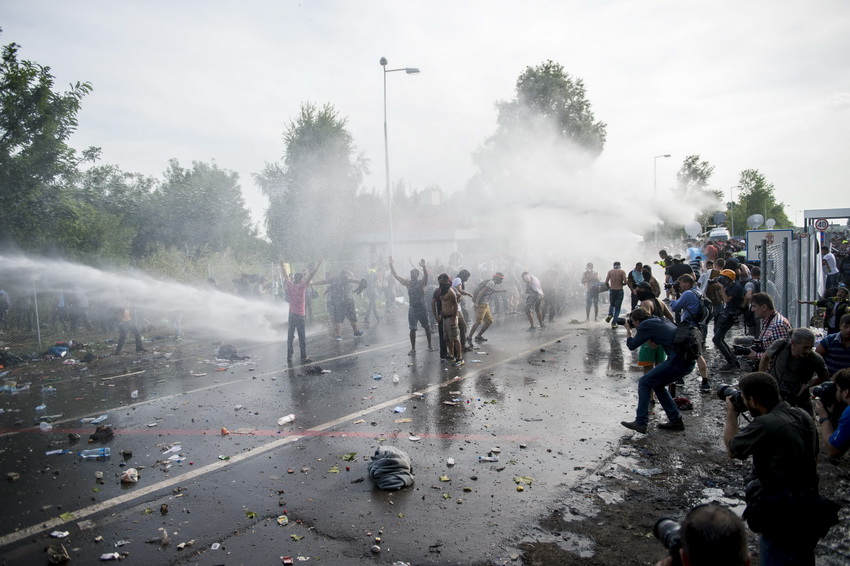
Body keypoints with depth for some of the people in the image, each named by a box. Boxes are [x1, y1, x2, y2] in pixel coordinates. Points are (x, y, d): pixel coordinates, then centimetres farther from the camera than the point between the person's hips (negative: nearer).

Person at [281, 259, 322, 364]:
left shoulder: (290, 285, 1)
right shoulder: (302, 286, -12)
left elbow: (286, 275, 15)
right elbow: (311, 275, -15)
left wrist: (282, 265, 29)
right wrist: (318, 264, -11)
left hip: (291, 314, 5)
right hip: (300, 315, -5)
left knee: (290, 336, 9)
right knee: (302, 337, -1)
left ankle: (289, 357, 12)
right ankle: (304, 357, 1)